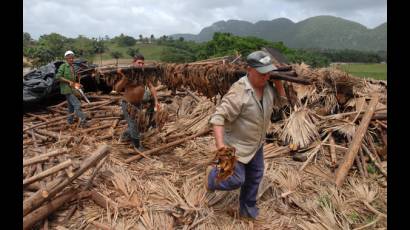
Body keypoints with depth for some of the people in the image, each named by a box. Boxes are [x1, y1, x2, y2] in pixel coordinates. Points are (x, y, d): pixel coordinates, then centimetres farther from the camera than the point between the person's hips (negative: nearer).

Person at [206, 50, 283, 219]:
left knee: (255, 176, 18)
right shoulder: (239, 91, -29)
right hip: (237, 145, -8)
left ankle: (248, 209, 41)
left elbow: (278, 100, 14)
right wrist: (220, 143, -40)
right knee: (236, 180, 1)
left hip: (256, 144, 8)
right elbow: (218, 116, -31)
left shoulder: (267, 86, -5)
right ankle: (213, 175, 33)